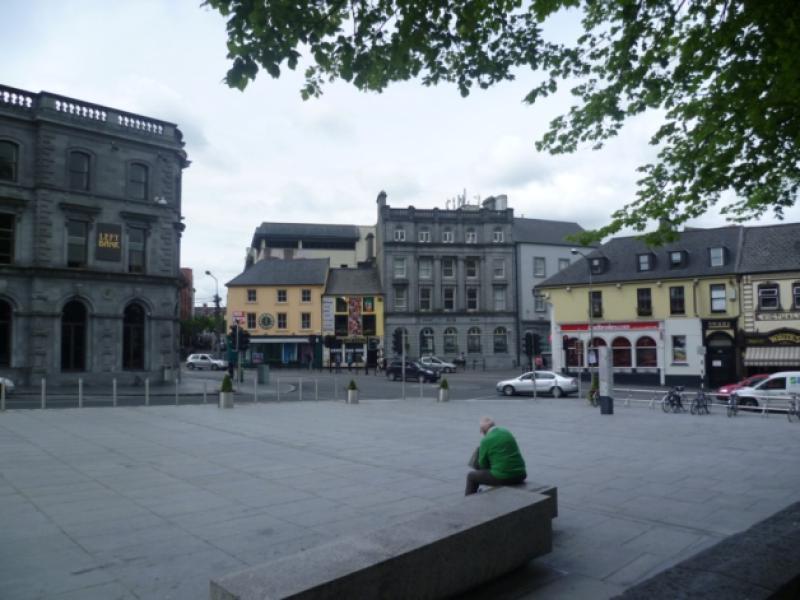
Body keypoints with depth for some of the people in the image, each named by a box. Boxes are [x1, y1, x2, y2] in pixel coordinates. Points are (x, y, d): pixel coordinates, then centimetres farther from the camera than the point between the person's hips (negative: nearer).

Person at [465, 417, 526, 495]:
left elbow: (483, 465, 0)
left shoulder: (486, 441, -10)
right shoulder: (507, 432, 8)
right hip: (519, 475, 7)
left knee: (471, 476, 15)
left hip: (502, 477, -7)